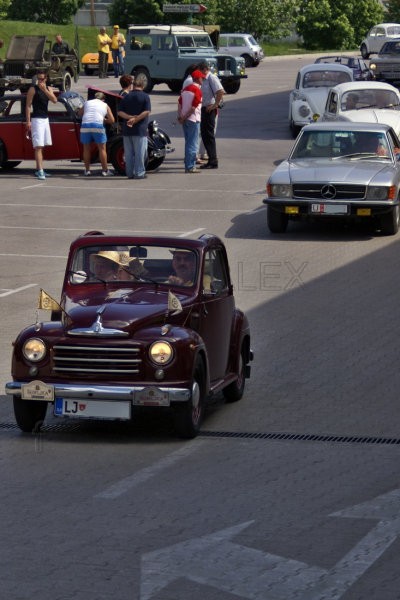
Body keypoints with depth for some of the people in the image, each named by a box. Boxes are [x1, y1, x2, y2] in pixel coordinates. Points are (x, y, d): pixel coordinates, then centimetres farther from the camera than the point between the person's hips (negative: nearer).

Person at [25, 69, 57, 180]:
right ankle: (40, 171, -21)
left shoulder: (48, 89, 11)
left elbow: (54, 100, -7)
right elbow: (28, 106, -9)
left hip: (45, 119, 7)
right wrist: (28, 121, -16)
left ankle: (38, 169, 22)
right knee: (38, 146, -14)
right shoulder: (33, 89, -6)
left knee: (41, 146, 13)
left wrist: (45, 90, -17)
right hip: (36, 119, -7)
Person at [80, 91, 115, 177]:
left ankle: (87, 170, 15)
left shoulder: (87, 103, 22)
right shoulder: (105, 105, 17)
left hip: (85, 125, 2)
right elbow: (112, 120, 13)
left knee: (86, 149, 13)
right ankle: (105, 170, 9)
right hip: (98, 125, -2)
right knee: (102, 149, 8)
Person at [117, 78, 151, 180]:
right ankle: (139, 173, -2)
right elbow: (147, 111, -14)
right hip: (140, 129, -4)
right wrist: (135, 120, -16)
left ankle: (130, 173, 11)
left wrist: (130, 117, -12)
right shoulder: (145, 96, -3)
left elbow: (120, 112, 2)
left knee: (129, 153, 8)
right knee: (140, 152, -1)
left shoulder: (126, 97, 9)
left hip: (127, 130, 4)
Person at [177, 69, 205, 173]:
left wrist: (180, 116, 6)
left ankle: (188, 165, 18)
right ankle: (190, 167, -5)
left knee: (188, 143, 15)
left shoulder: (185, 89, 13)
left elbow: (179, 103, 10)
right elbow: (194, 107, -17)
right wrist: (184, 117, -12)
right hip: (193, 119, -8)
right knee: (193, 144, -4)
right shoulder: (197, 90, -12)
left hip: (185, 120, 8)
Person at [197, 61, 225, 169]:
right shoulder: (204, 79, 16)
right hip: (204, 109, 10)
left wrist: (215, 105, -22)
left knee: (209, 135, -7)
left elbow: (221, 91, -25)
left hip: (209, 110, -10)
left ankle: (213, 161, -4)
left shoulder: (212, 78, -13)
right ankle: (211, 160, 16)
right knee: (204, 135, 11)